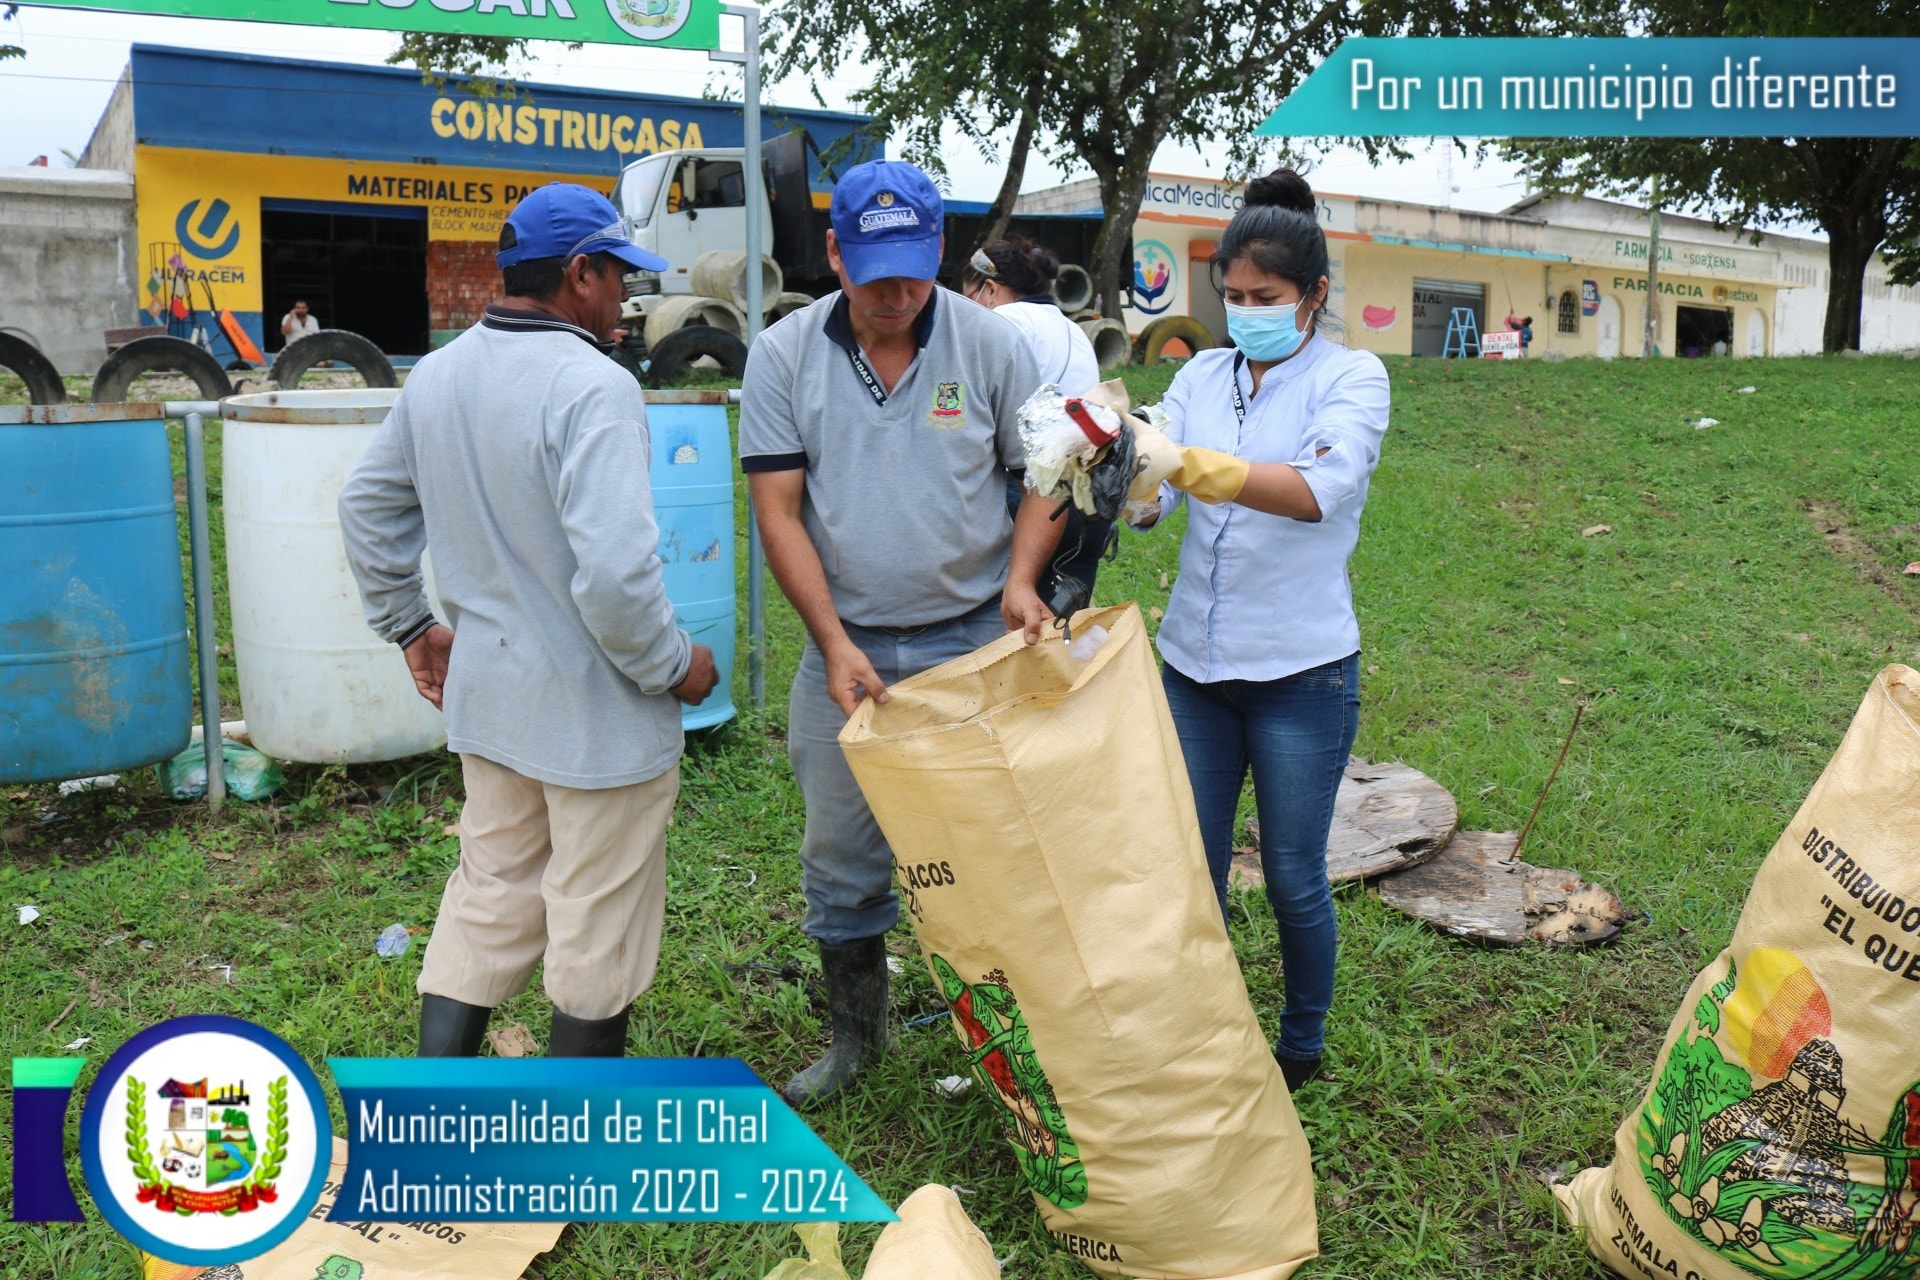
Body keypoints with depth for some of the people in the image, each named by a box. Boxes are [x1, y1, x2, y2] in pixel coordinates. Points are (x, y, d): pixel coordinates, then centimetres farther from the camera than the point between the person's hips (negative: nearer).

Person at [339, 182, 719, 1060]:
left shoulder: (436, 374, 4)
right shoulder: (591, 387, -22)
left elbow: (367, 506, 16)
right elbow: (614, 571, -30)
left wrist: (411, 626, 23)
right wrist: (675, 665, -14)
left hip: (486, 693, 8)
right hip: (597, 712, -7)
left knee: (489, 895, 21)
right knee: (597, 931, 10)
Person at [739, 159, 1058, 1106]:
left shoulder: (990, 344, -4)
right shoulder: (784, 355, -3)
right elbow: (777, 511, -5)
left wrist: (1021, 578, -14)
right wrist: (833, 643, -14)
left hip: (976, 639, -1)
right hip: (847, 645, 2)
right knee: (841, 855, 12)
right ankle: (855, 1035, 31)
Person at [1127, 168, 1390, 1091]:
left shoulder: (1351, 377, -6)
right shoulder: (1201, 376, 7)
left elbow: (1323, 487, -26)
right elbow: (1153, 502, -5)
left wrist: (1193, 464, -39)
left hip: (1300, 670, -4)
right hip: (1193, 663, 4)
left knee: (1293, 877, 9)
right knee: (1189, 868, 11)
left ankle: (1303, 1046, 32)